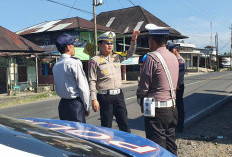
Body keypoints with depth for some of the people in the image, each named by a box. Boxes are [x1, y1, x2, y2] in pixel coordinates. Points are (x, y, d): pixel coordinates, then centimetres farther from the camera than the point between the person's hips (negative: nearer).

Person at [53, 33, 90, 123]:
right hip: (75, 104, -7)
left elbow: (58, 87, 13)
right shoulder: (74, 62, -13)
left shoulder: (56, 66, 9)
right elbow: (82, 87, -14)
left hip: (62, 103, 8)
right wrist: (87, 107, -4)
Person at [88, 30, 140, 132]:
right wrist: (94, 100, -11)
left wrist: (133, 40, 5)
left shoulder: (117, 57, 13)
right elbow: (92, 81, -6)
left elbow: (130, 53, 22)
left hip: (118, 95, 5)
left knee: (124, 124, 11)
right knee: (106, 126, 4)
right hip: (105, 97, -5)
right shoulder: (95, 60, -3)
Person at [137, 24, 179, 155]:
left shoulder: (152, 57, -15)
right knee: (170, 142, 18)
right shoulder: (173, 57, 9)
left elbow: (144, 85, -11)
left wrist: (141, 99, 5)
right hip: (172, 107, 8)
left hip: (157, 109, -8)